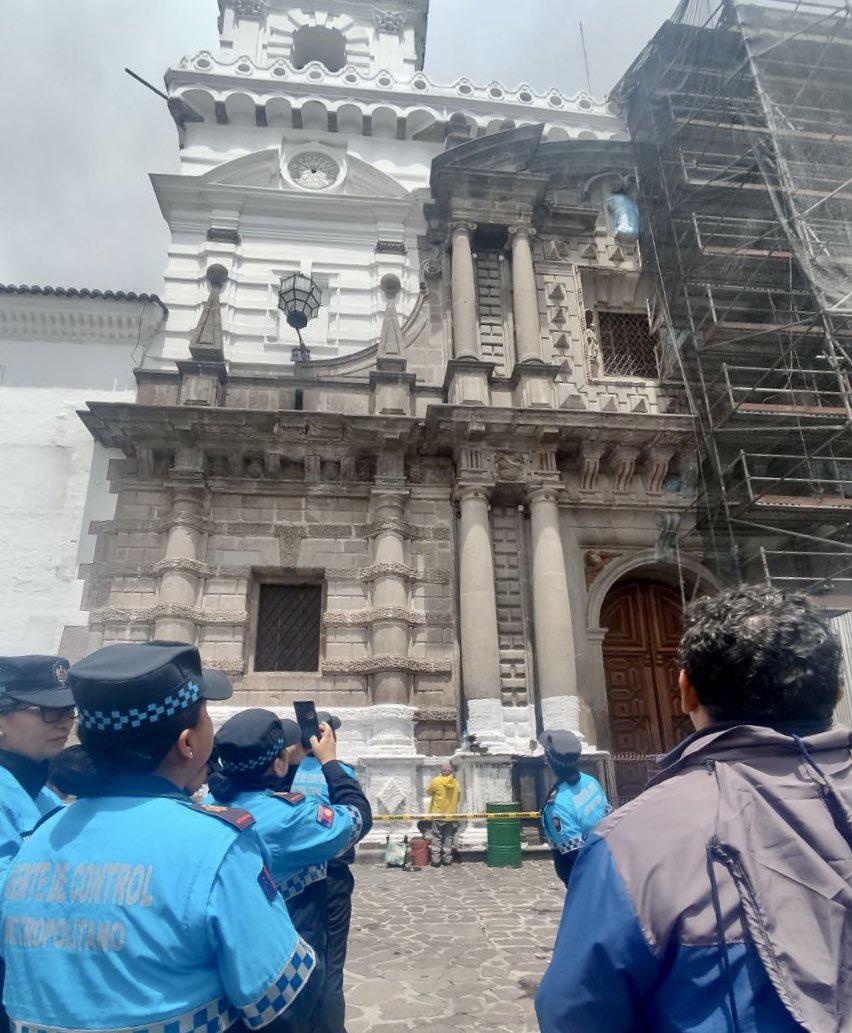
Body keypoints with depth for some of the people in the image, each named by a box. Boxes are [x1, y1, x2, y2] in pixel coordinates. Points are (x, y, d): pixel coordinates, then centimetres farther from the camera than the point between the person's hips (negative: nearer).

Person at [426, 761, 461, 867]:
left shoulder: (436, 782, -14)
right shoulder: (456, 783, -3)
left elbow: (428, 791, 3)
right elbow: (458, 797, 10)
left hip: (438, 815, -3)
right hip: (451, 814, 3)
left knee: (437, 838, 6)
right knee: (449, 837, 13)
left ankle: (436, 860, 6)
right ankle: (447, 859, 16)